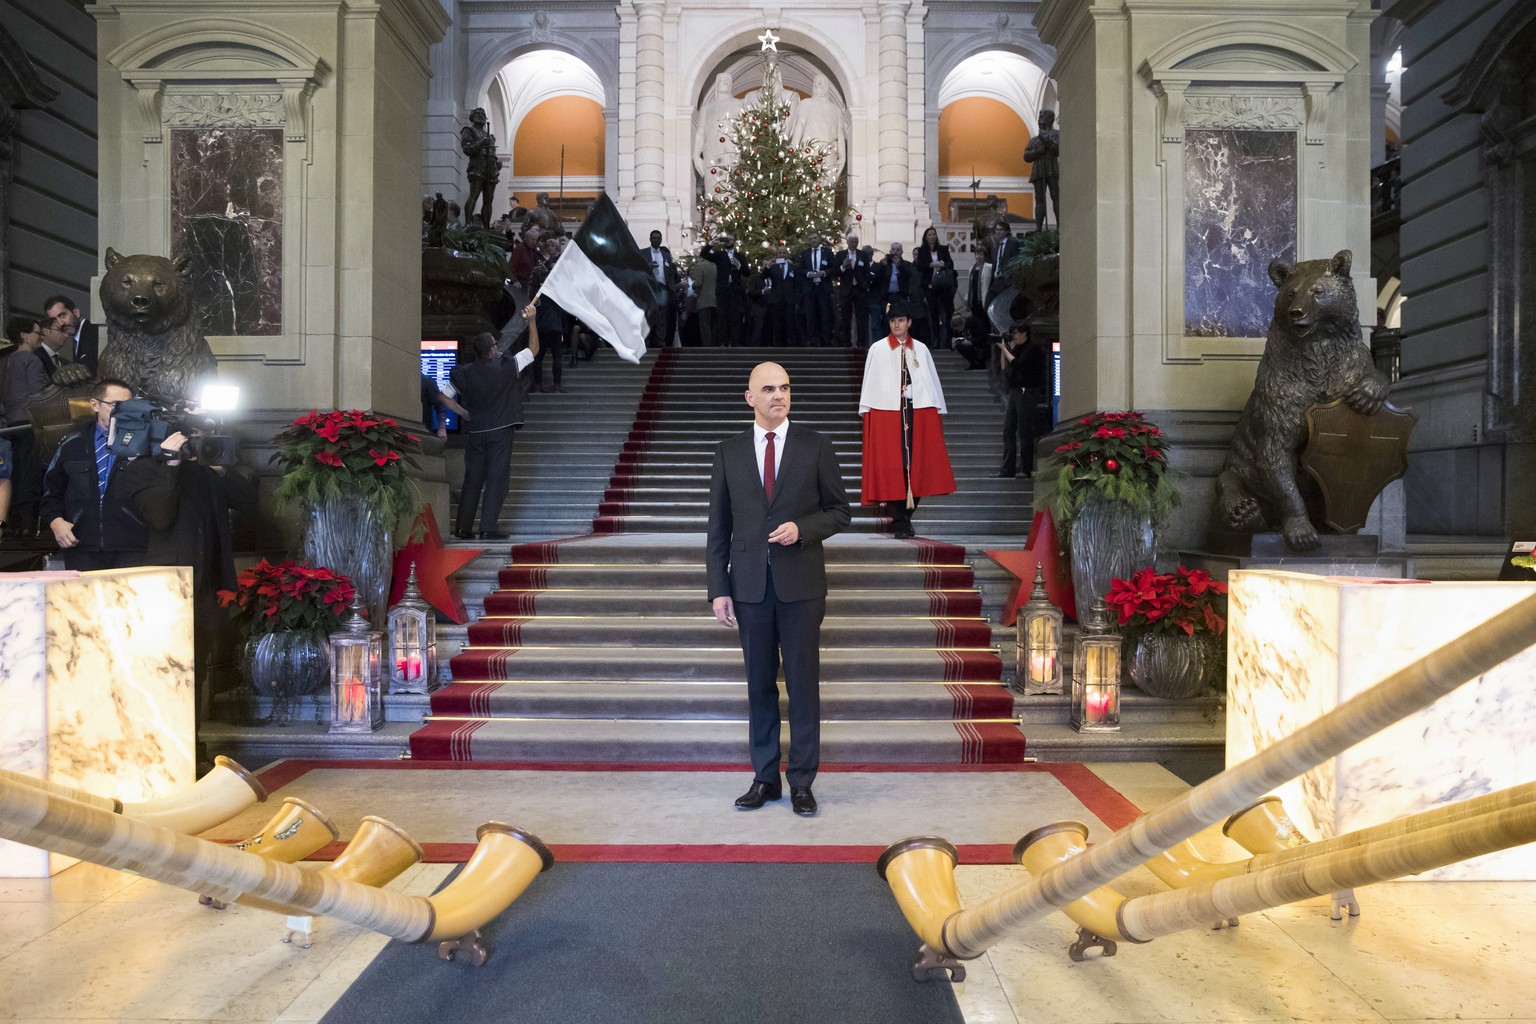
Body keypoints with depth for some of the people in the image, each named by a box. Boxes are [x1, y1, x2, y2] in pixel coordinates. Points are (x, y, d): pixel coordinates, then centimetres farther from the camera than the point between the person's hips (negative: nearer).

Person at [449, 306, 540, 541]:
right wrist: (532, 320, 12)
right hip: (501, 431, -3)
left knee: (473, 478, 10)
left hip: (476, 432, 4)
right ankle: (489, 528, -6)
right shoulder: (507, 367, -6)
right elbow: (533, 348, 5)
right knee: (496, 478, -1)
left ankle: (463, 528, 10)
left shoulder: (465, 373, 2)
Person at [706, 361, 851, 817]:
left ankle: (801, 782, 14)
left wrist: (802, 529, -14)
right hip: (750, 585, 2)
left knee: (803, 684, 3)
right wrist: (718, 589, 0)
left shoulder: (815, 446, 2)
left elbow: (840, 511, 5)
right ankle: (765, 778, 22)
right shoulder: (729, 452, 6)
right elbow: (718, 527, 6)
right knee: (759, 685, 10)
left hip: (801, 583, -1)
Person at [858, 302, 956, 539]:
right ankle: (899, 521, 0)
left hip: (918, 411, 2)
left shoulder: (921, 350, 12)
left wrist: (937, 410, 6)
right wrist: (866, 411, -2)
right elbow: (870, 381, 5)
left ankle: (905, 516, 14)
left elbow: (932, 380, 12)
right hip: (886, 411, -2)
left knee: (916, 464, 1)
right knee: (890, 465, -4)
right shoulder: (877, 349, 7)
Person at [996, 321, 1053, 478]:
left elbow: (1018, 364, -16)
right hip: (1013, 392, 8)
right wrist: (1003, 349, 8)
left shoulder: (1033, 348, -6)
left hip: (1026, 392, -8)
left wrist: (1005, 349, -7)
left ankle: (1027, 469, -3)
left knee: (1025, 432, -7)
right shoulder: (1015, 347, 17)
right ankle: (1007, 468, 6)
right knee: (1008, 431, 4)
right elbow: (1005, 368, 15)